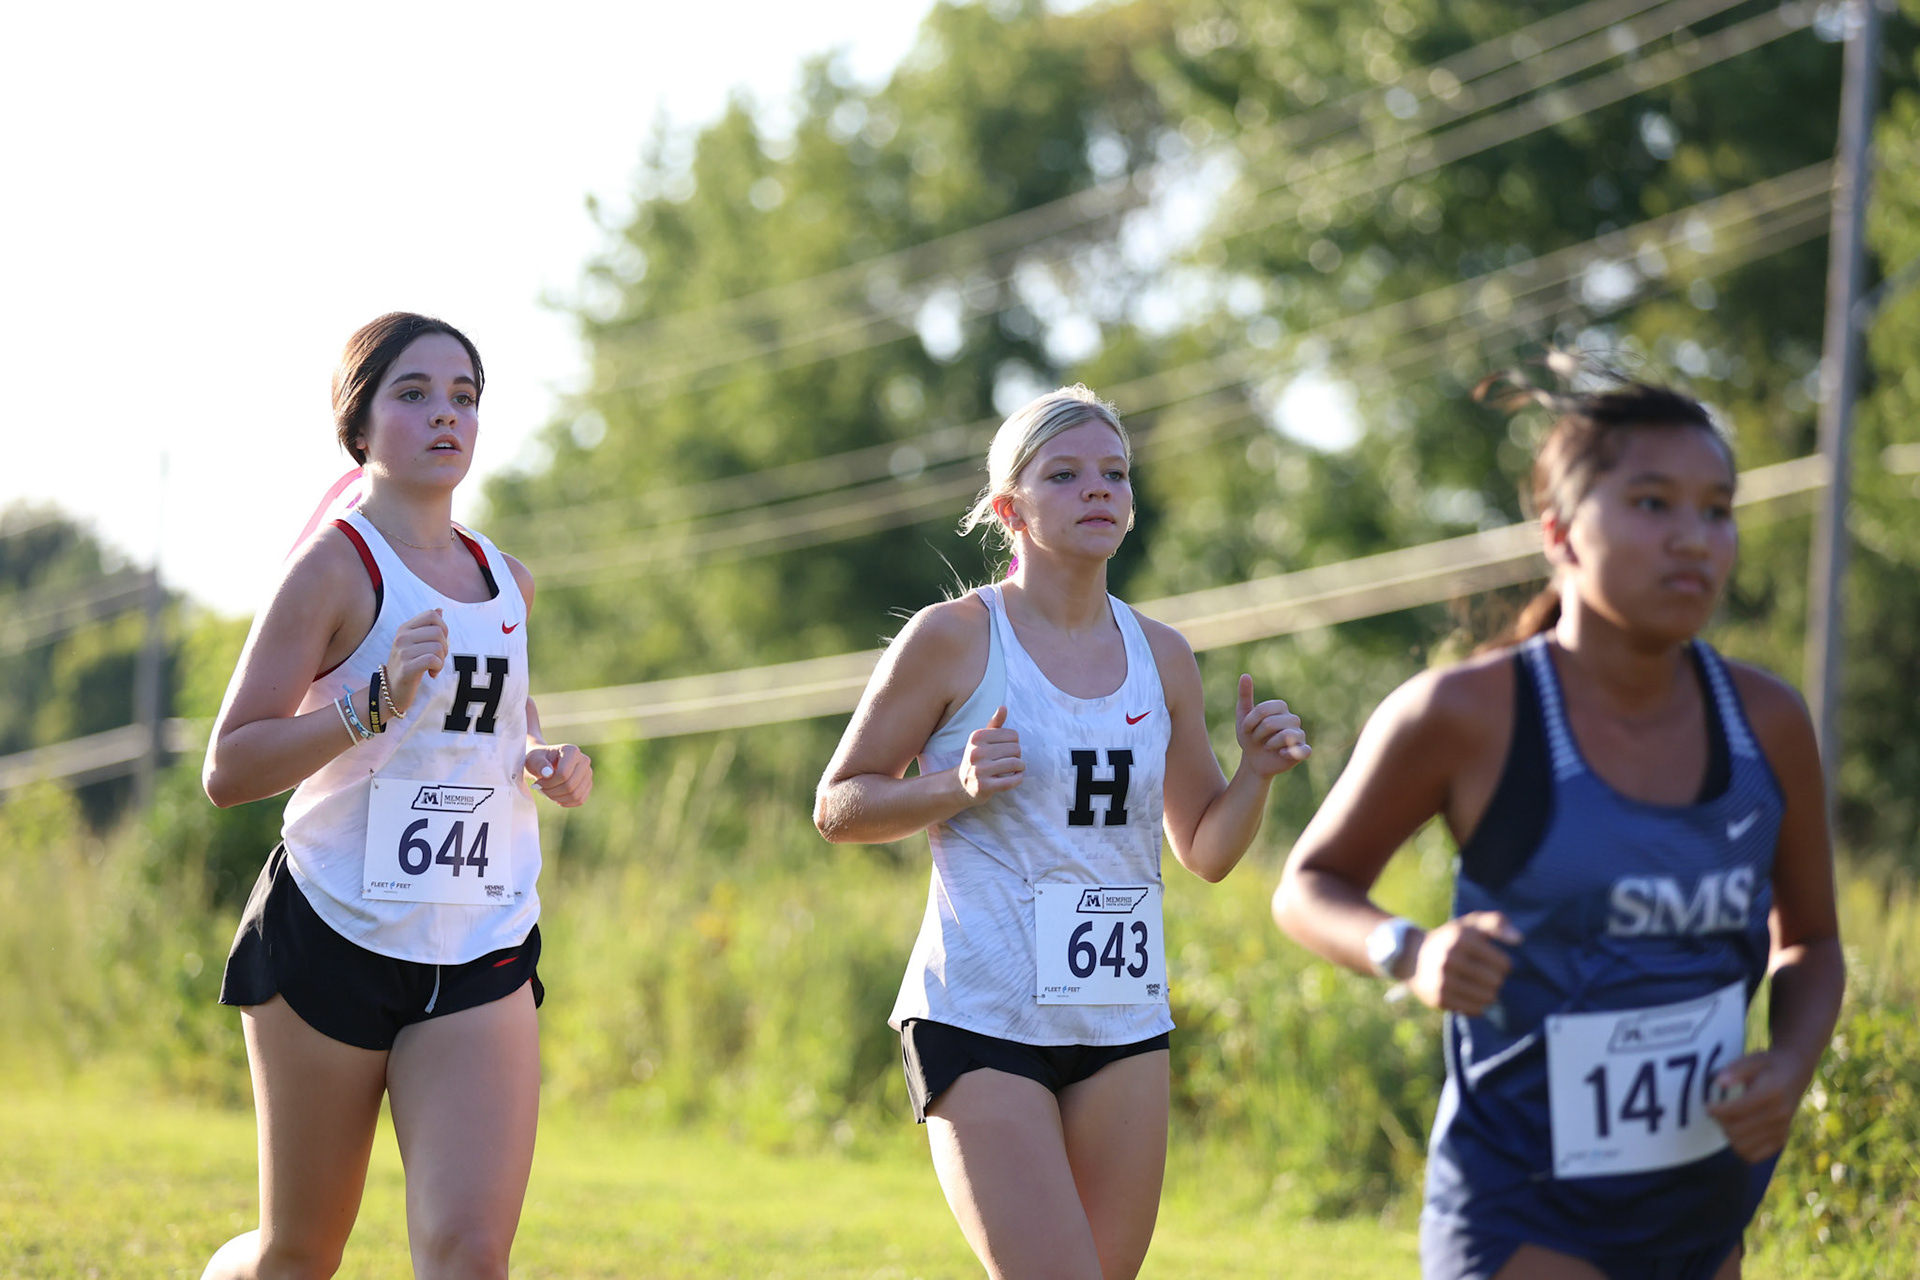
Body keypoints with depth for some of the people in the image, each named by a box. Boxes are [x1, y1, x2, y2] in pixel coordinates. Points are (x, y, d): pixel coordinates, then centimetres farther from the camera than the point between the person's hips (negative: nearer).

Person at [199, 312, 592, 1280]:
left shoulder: (507, 582, 12)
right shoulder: (336, 566, -7)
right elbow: (227, 770, -13)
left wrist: (545, 764, 7)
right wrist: (373, 704, -26)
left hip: (483, 954, 4)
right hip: (332, 939, -4)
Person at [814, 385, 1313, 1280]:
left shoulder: (1160, 657, 10)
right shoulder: (953, 638, -4)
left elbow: (1205, 852, 17)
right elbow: (838, 808, 0)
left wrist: (1256, 773, -2)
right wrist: (959, 785, -16)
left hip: (1123, 1024, 5)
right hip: (978, 1022, -5)